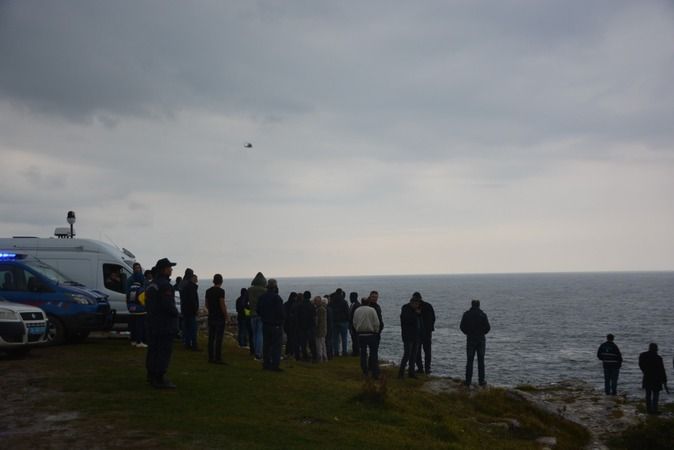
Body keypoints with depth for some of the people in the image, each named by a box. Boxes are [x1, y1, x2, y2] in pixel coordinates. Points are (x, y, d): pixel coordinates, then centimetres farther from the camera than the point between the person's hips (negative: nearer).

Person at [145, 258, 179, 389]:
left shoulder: (152, 285, 15)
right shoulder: (165, 285, -18)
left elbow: (147, 303, 21)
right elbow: (168, 305, -24)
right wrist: (175, 313, -5)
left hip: (153, 323, 10)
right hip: (165, 324, -10)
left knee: (153, 349, 18)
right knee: (164, 351, -7)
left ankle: (151, 375, 29)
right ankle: (159, 379, -7)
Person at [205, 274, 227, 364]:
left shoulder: (208, 291, 9)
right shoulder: (220, 291, -13)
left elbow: (206, 304, 14)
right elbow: (222, 305, -16)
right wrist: (226, 316, -6)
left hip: (211, 317, 7)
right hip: (219, 318, -7)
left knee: (211, 338, 10)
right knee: (218, 339, -5)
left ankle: (211, 358, 13)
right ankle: (218, 358, -5)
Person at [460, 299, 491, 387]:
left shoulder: (466, 314, -3)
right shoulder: (482, 314, -6)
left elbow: (462, 326, -3)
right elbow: (487, 327, -7)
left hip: (470, 339, 1)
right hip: (481, 339, -1)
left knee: (469, 360, 6)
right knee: (481, 361, 6)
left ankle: (468, 380, 5)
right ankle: (481, 380, 6)